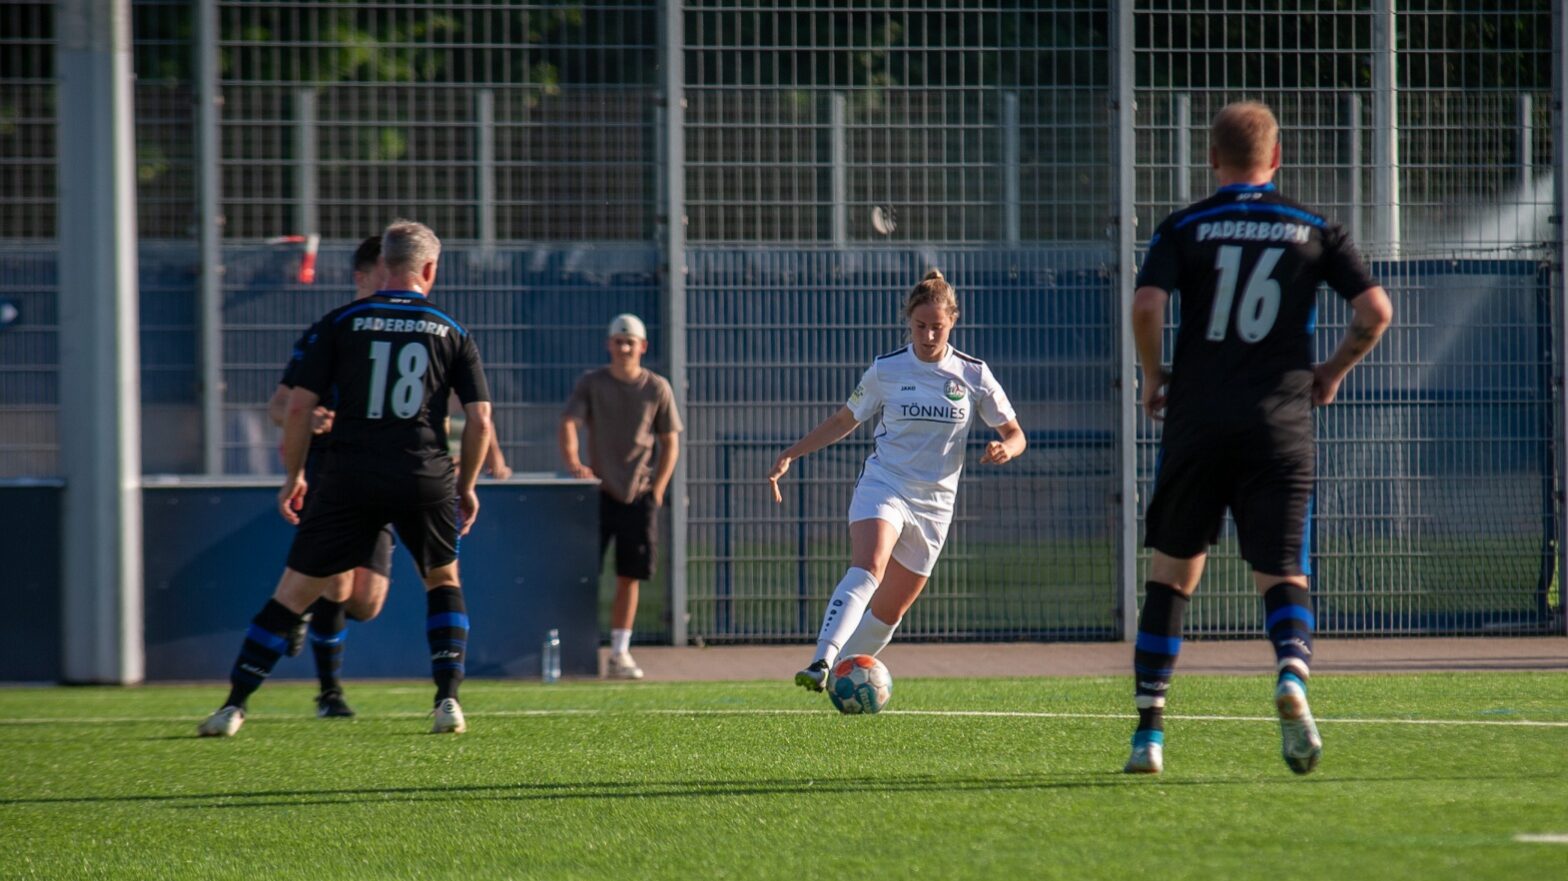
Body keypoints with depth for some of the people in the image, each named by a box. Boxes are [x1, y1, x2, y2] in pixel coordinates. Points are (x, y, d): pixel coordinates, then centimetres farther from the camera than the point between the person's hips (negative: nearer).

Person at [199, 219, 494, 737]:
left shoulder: (340, 323, 5)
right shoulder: (452, 332, 8)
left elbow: (299, 406, 1)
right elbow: (479, 421, 4)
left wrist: (293, 475, 13)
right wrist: (466, 487, 18)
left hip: (349, 480, -1)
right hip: (426, 477, 1)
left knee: (294, 592, 5)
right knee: (443, 580, 25)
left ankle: (233, 707, 0)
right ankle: (448, 700, 11)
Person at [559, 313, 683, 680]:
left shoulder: (657, 388, 6)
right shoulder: (591, 384, 3)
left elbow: (670, 442, 9)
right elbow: (568, 423, -9)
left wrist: (657, 489, -2)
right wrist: (572, 461, -28)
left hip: (639, 495, 1)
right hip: (599, 493, -1)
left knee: (629, 577, 2)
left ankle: (619, 653, 8)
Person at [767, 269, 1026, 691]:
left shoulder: (973, 375, 3)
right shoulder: (885, 371, 2)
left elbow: (1016, 435, 7)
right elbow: (844, 422, 15)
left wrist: (1005, 448, -17)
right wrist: (790, 455, 6)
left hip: (933, 505, 2)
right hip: (883, 485, -2)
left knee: (889, 611, 4)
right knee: (867, 568, -30)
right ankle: (821, 663, -45)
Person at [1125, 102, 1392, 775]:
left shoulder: (1183, 229, 5)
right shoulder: (1314, 231, 8)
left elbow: (1146, 305, -10)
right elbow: (1375, 310, -1)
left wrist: (1153, 378, 6)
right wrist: (1332, 373, 15)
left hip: (1197, 419, 0)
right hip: (1281, 427, 0)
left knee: (1171, 574, 13)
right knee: (1283, 576, 1)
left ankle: (1149, 732, 12)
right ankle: (1292, 675, -31)